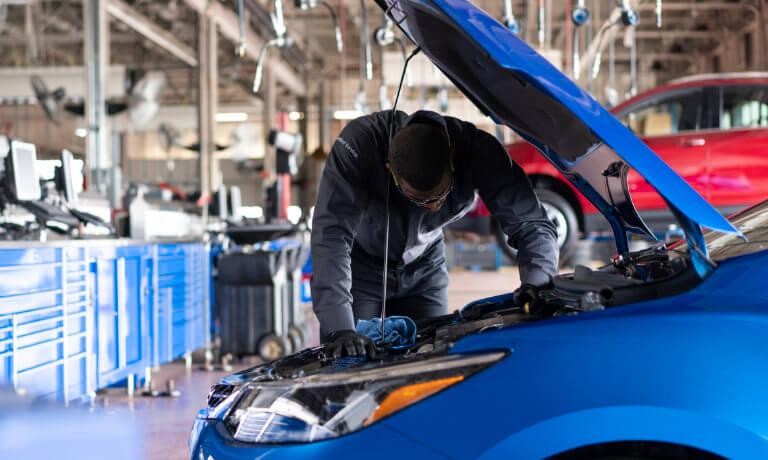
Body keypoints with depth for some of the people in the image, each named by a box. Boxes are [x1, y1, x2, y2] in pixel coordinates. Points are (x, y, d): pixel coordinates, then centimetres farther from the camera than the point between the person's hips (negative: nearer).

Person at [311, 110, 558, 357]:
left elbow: (533, 225, -24)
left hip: (424, 269, 2)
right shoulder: (359, 142, -36)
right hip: (361, 265, -2)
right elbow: (331, 235, -41)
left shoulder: (477, 150, -29)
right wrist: (340, 330, -49)